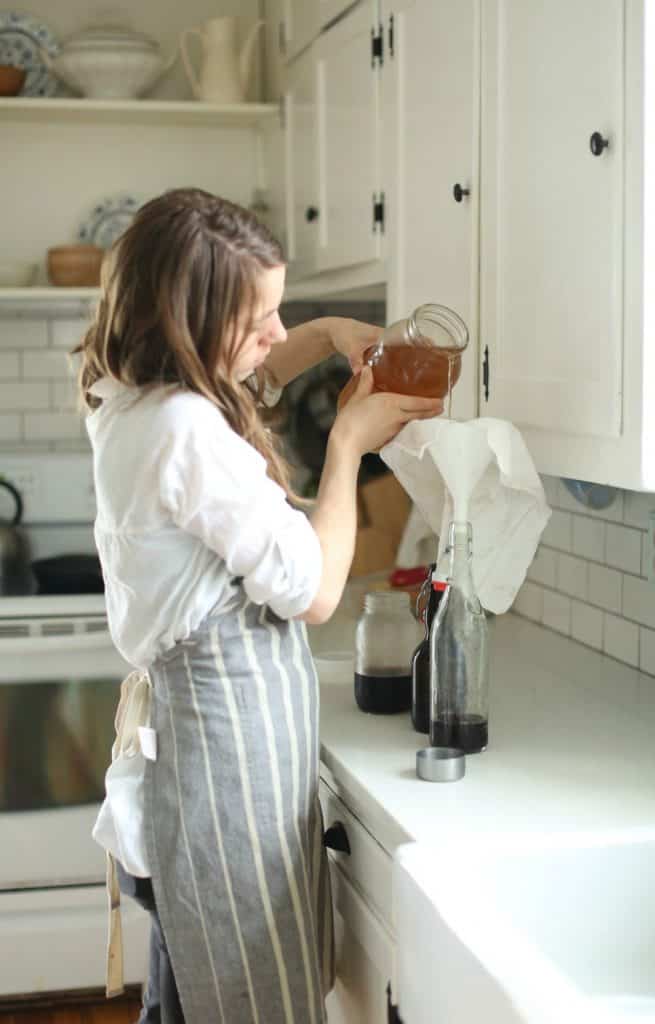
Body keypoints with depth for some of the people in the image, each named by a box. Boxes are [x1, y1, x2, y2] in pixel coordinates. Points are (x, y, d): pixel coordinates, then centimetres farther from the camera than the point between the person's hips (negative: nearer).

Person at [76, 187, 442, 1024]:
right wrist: (348, 444, -8)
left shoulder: (134, 401, 5)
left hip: (200, 703, 10)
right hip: (237, 725, -10)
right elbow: (314, 591, -18)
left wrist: (327, 334, 10)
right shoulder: (186, 431, -24)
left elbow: (248, 373, 28)